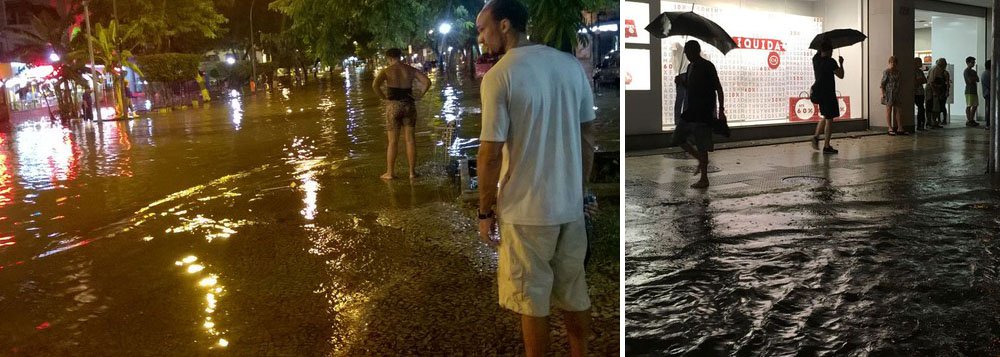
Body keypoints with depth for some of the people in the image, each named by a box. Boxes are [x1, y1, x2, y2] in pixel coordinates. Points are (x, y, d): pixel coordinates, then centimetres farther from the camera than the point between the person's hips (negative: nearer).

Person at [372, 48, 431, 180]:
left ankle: (390, 172, 9)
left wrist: (383, 97, -8)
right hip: (409, 105, 2)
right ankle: (412, 171, 8)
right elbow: (427, 81, -4)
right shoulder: (411, 70, 5)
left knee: (392, 141, 4)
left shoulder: (386, 71, -4)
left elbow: (375, 85, -20)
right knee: (410, 139, 7)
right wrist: (420, 96, 0)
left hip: (393, 106, -2)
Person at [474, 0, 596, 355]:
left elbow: (490, 154, -16)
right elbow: (588, 136, 8)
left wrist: (485, 211, -4)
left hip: (526, 209, -6)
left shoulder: (498, 76, -15)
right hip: (571, 204, 6)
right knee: (574, 291, 20)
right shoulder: (572, 65, 3)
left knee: (533, 299, 10)